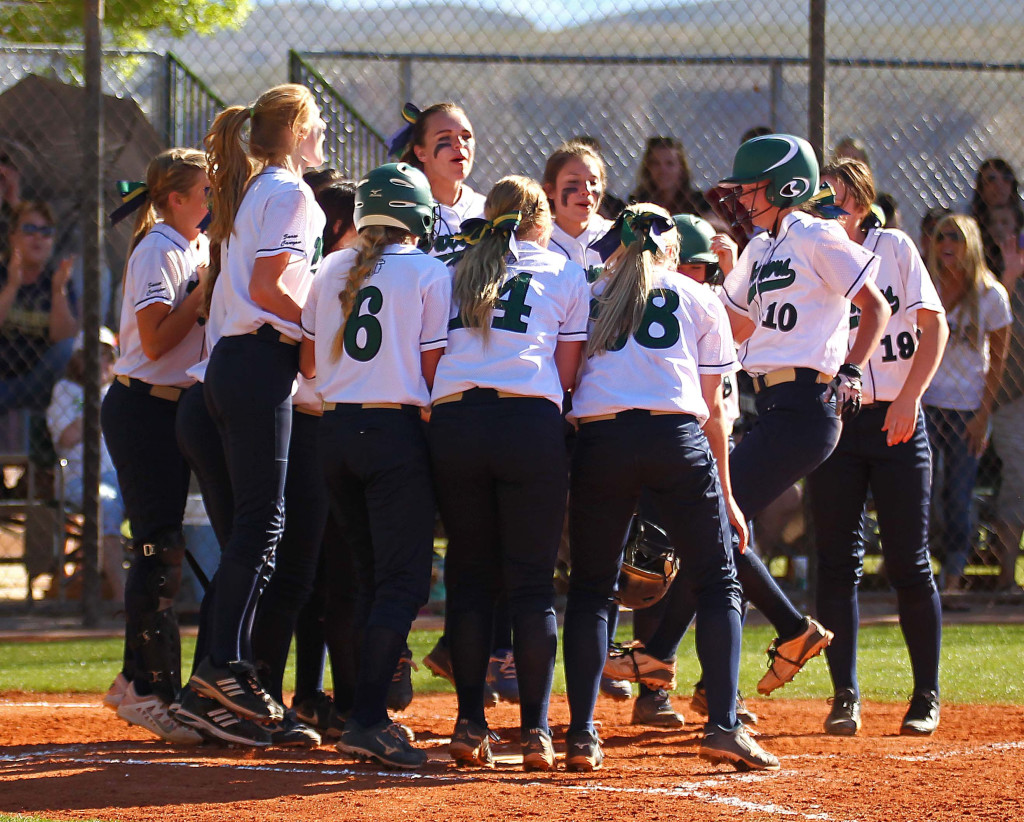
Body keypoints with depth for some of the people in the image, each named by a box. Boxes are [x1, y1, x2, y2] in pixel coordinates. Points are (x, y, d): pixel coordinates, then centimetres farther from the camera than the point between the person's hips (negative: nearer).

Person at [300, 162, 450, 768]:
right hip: (397, 430, -6)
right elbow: (434, 372, -7)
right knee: (402, 581, -6)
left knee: (370, 577, 15)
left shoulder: (332, 270, 11)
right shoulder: (430, 273, -3)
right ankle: (367, 720, -17)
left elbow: (309, 362, 17)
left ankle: (368, 714, 13)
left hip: (336, 431, 6)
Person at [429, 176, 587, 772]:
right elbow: (566, 373, 11)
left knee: (469, 576, 9)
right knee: (533, 581, 1)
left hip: (454, 422, 2)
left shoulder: (456, 273, 22)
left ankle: (471, 724, 4)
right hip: (531, 422, -2)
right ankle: (535, 728, -3)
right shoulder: (565, 274, 15)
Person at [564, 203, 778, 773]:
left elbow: (564, 379, 14)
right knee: (719, 584, 7)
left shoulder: (589, 295, 21)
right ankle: (724, 726, -5)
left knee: (590, 590, 9)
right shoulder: (700, 299, 18)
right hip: (678, 438, -1)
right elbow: (712, 406, 16)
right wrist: (725, 493, 19)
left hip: (600, 440, 1)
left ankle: (582, 735, 1)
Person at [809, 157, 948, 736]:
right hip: (832, 423, 2)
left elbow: (935, 325, -2)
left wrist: (909, 397, -13)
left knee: (909, 562, 0)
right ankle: (845, 697, 4)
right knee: (837, 561, -1)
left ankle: (927, 695, 10)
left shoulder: (894, 248, 1)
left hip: (897, 426, -2)